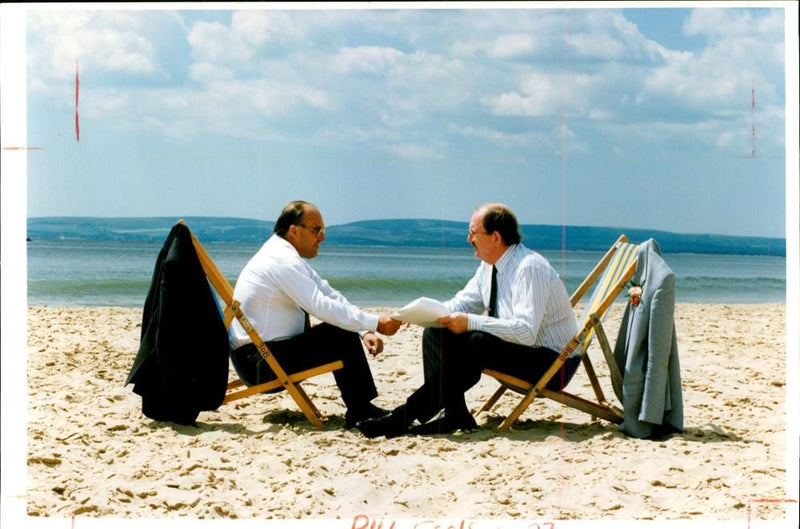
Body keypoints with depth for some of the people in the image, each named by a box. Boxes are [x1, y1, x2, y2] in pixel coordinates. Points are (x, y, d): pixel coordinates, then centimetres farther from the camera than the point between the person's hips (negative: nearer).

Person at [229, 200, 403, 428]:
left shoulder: (288, 256, 13)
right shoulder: (282, 260, -19)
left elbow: (332, 296, 9)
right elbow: (322, 307, -25)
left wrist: (365, 331, -3)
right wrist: (375, 323, -22)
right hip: (259, 362, -10)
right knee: (343, 337, -14)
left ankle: (360, 408, 10)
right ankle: (360, 412, -4)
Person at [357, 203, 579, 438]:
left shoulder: (530, 268, -24)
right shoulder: (489, 265, 4)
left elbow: (526, 331, -32)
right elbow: (466, 302, 11)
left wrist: (470, 322, -32)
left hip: (551, 361, -9)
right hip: (511, 344, 9)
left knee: (476, 342, -33)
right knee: (435, 334, -3)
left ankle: (405, 416, -30)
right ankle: (454, 414, -13)